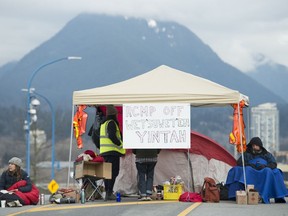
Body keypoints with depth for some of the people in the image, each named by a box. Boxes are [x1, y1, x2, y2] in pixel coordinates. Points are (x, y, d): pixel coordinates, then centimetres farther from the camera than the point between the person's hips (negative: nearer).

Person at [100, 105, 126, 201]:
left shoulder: (103, 124, 19)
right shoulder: (111, 123, -10)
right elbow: (112, 136, -21)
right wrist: (120, 144, -11)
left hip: (104, 151, 9)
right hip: (112, 151, -9)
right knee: (113, 172, -9)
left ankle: (107, 192, 14)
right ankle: (109, 193, -15)